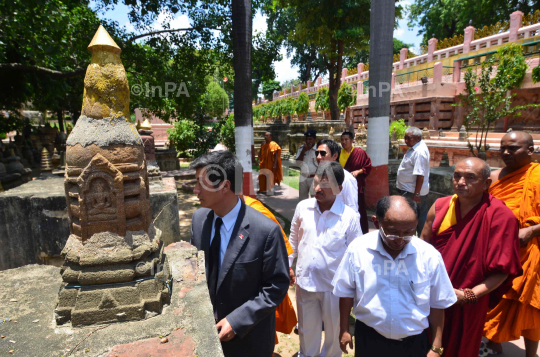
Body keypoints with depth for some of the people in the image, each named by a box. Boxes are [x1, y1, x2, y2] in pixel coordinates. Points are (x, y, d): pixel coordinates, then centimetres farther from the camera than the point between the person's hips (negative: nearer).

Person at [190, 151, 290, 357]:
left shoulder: (266, 230, -25)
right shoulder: (199, 219, -8)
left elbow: (277, 286, -16)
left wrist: (236, 320, -19)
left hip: (248, 336, -4)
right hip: (207, 325, 5)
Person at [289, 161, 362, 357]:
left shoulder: (350, 217, -16)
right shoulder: (302, 207, -7)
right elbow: (293, 240, 6)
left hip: (335, 285, -2)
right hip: (305, 281, 2)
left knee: (334, 330, 22)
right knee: (307, 328, 24)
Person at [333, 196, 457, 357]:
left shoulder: (429, 256, -15)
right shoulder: (358, 250, -17)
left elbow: (437, 304, -2)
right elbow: (346, 293, -3)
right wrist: (344, 330, 4)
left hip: (414, 343, 1)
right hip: (368, 339, 0)